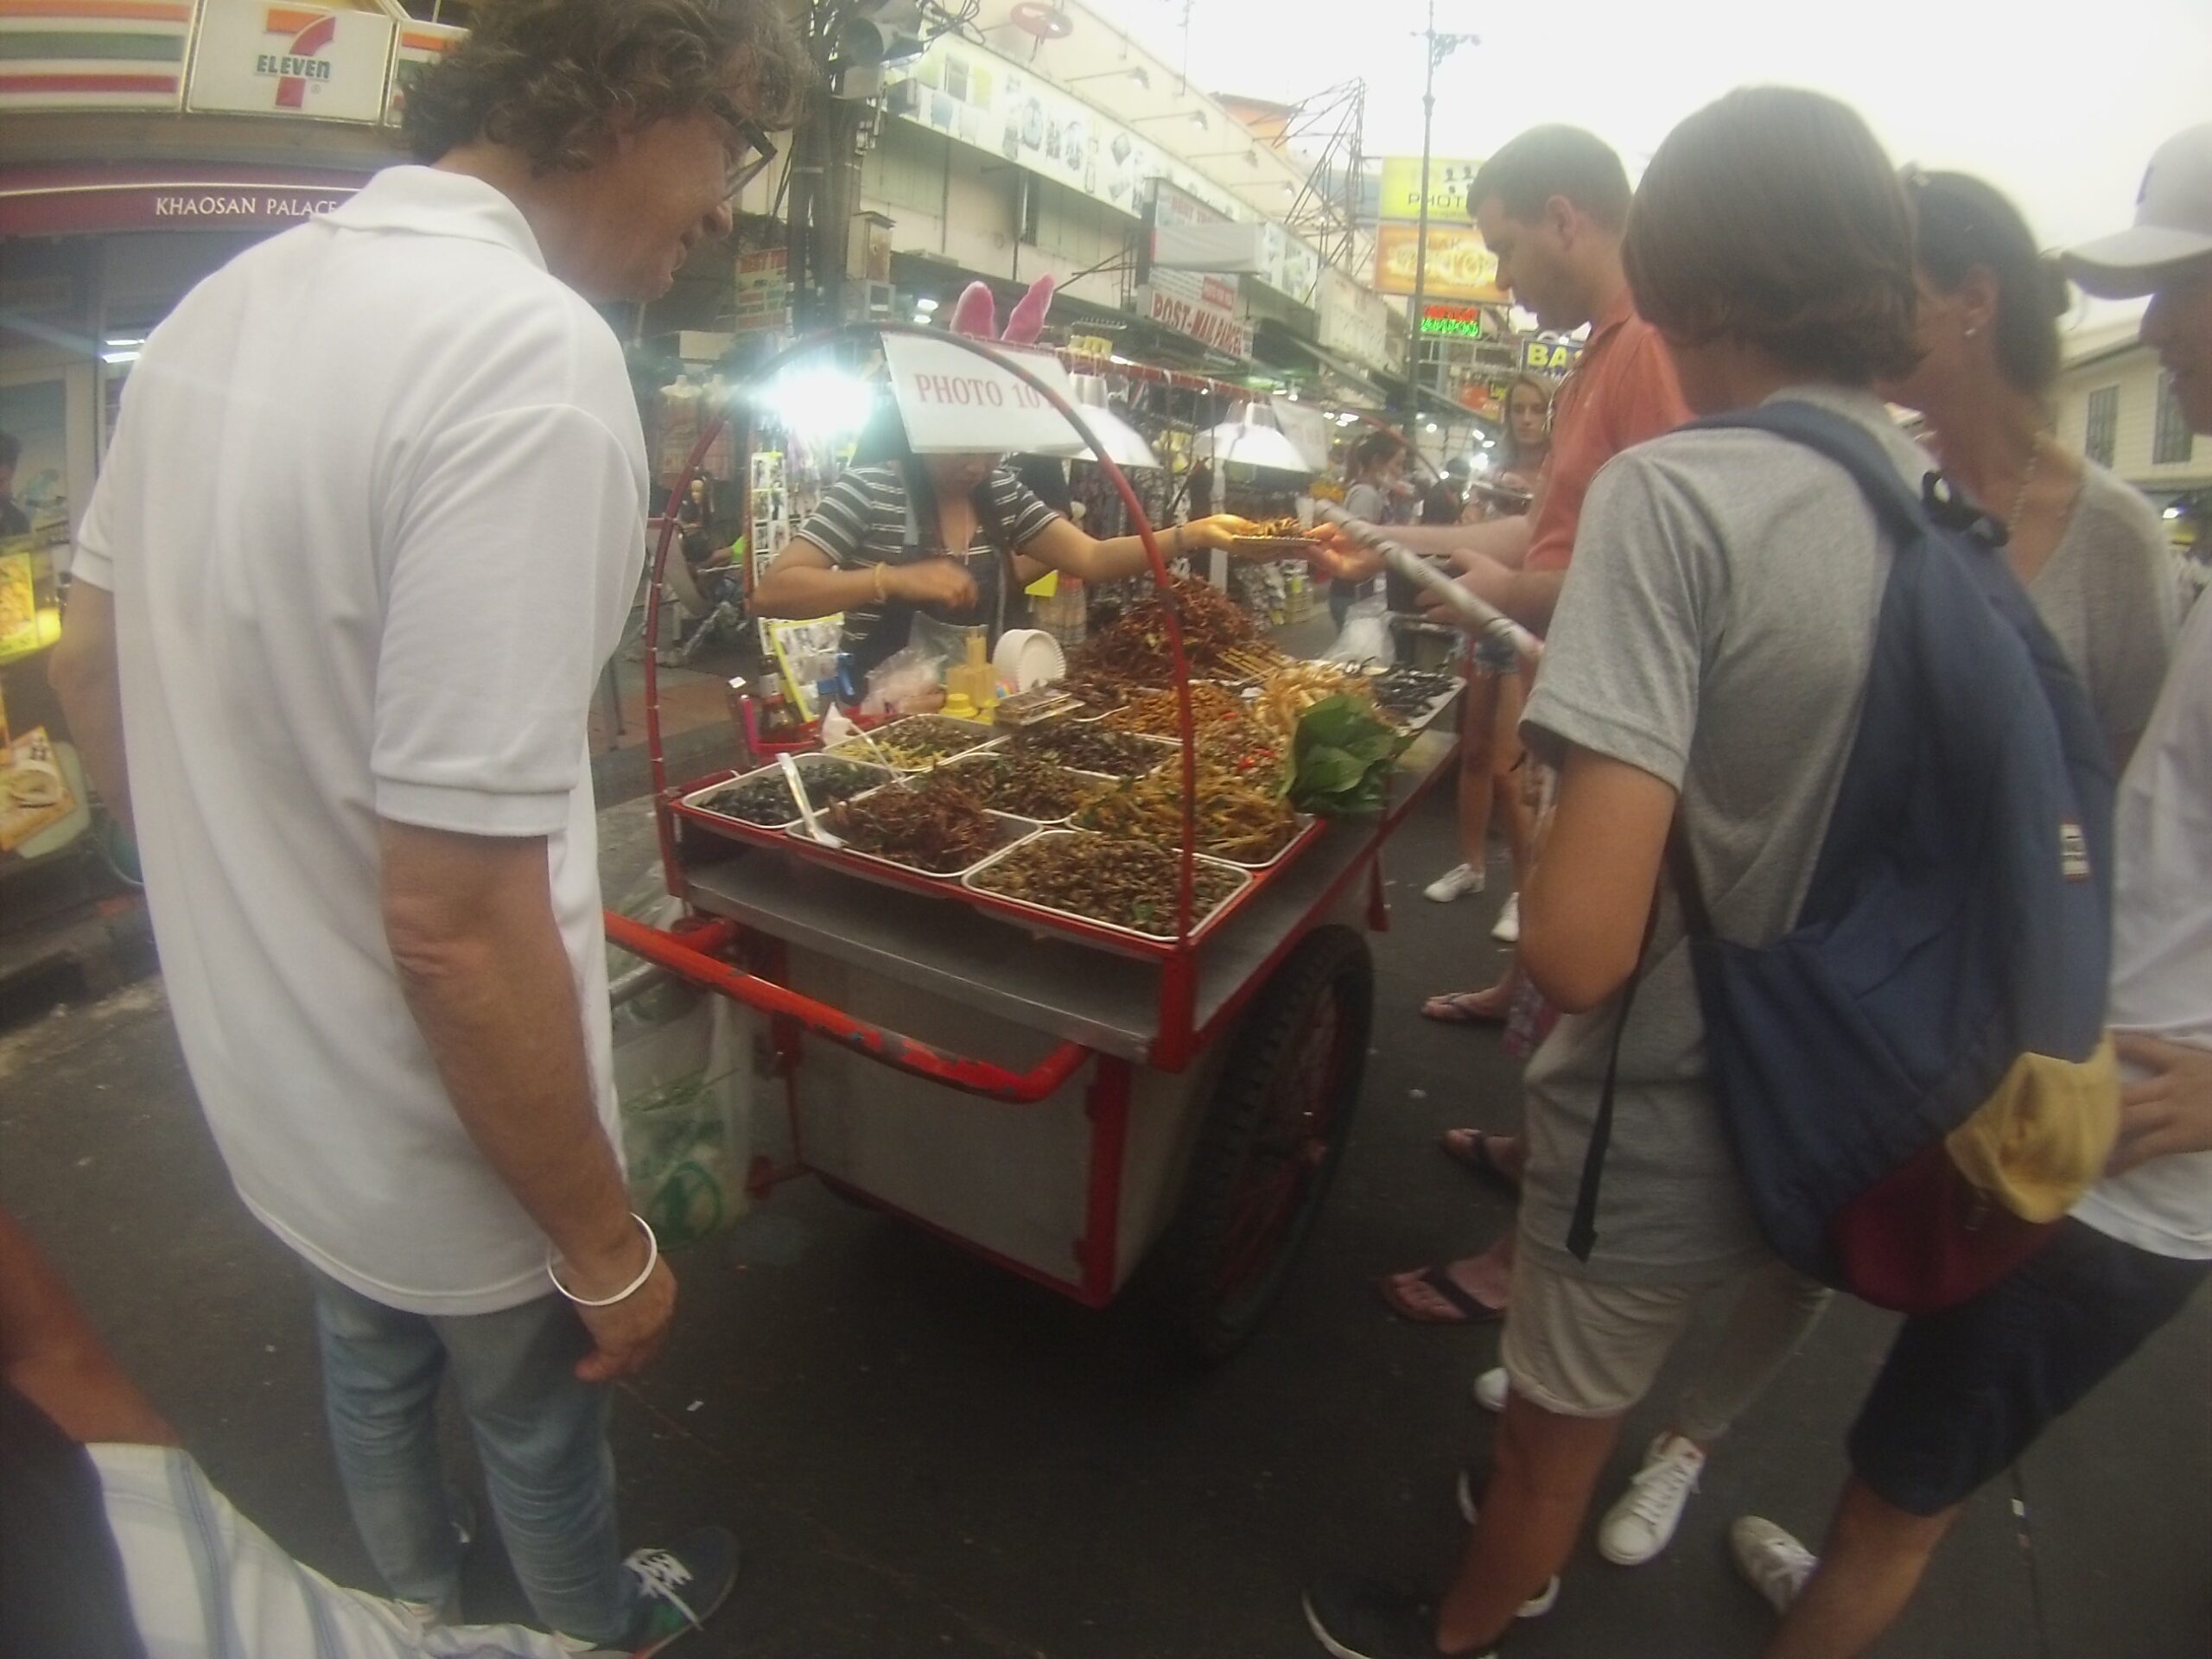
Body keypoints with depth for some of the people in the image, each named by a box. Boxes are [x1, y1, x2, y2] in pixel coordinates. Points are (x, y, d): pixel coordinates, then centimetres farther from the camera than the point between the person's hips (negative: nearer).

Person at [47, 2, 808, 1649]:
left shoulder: (220, 305, -1)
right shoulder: (536, 353, -29)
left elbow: (89, 662, 10)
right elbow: (456, 918, -32)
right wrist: (609, 1247, -18)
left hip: (259, 1070, 7)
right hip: (445, 1143, -7)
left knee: (374, 1373, 32)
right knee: (538, 1429, 23)